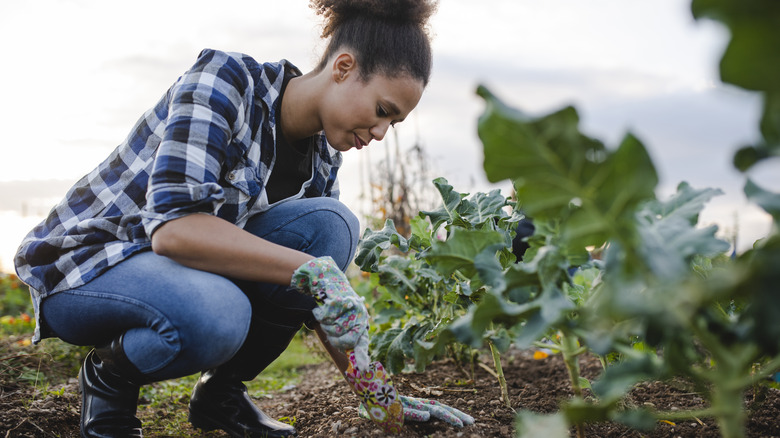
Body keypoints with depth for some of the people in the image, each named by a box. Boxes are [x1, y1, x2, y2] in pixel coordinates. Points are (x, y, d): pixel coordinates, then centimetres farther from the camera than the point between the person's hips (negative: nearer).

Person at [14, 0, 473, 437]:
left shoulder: (323, 154, -2)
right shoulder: (222, 81, -23)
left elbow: (326, 285, 3)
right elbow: (172, 226, -34)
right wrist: (309, 270, -37)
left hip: (198, 269, 6)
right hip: (85, 260, -6)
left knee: (332, 224, -18)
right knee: (216, 313, -39)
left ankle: (222, 390, -3)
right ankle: (108, 377, -4)